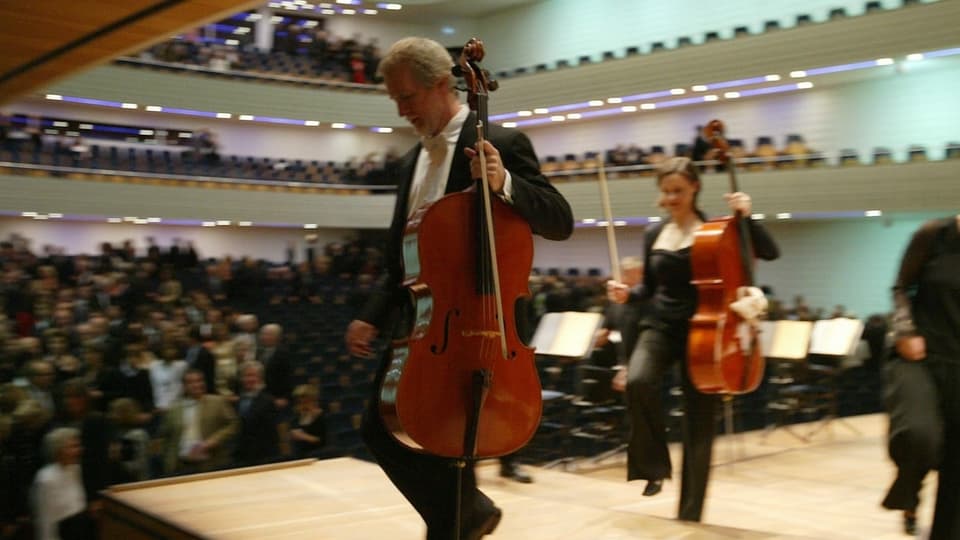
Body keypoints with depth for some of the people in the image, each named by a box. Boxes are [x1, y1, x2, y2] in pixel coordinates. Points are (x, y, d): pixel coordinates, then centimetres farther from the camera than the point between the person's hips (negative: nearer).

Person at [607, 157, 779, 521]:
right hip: (660, 326, 3)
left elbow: (770, 253, -8)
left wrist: (746, 217, -20)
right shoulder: (653, 235, 10)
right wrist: (628, 294, -1)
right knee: (637, 381, -29)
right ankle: (654, 464, -8)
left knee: (699, 421, 0)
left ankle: (690, 512, 14)